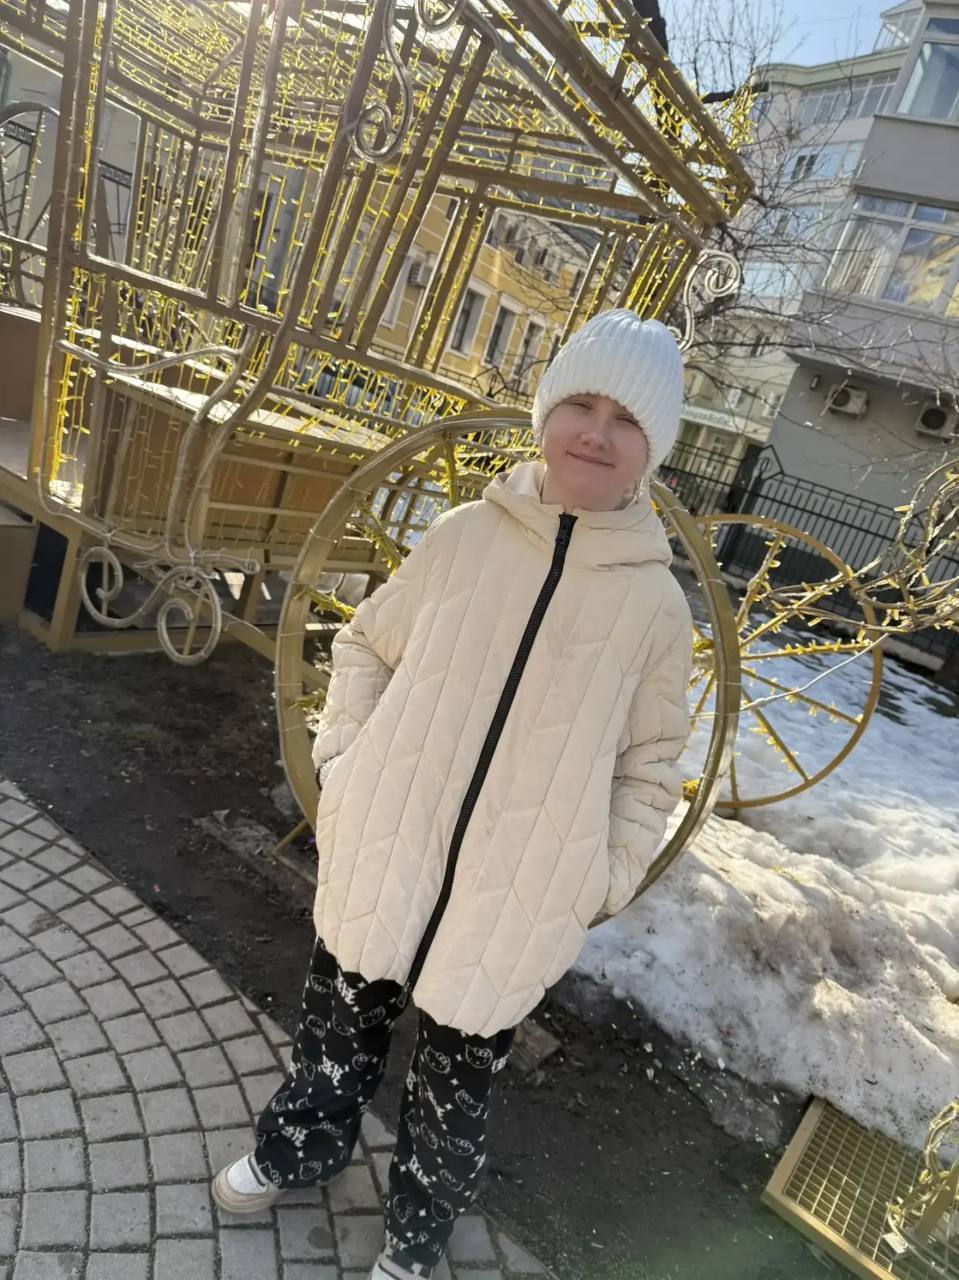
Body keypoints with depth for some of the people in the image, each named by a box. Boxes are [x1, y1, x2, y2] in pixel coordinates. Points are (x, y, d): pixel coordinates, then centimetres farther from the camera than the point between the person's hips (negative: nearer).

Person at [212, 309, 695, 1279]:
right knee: (339, 1024, 24)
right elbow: (366, 644, 6)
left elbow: (651, 763, 2)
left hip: (513, 908, -1)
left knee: (456, 1083, 19)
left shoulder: (656, 601, -9)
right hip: (383, 859, 2)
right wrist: (345, 759, -1)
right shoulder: (466, 534, -6)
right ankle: (303, 1147, 56)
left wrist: (605, 879, -4)